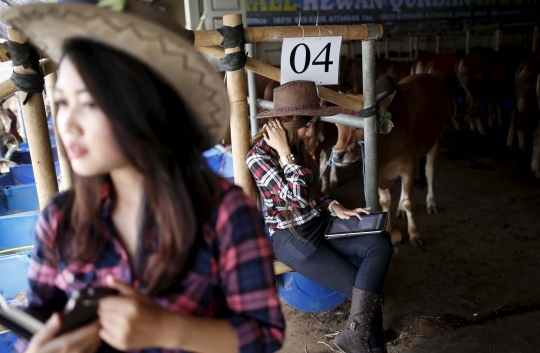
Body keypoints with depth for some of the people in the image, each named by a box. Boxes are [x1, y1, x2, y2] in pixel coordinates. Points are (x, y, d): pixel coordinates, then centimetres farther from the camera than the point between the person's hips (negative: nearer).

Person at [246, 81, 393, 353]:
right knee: (364, 288, -13)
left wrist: (335, 208, -1)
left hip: (319, 223, 7)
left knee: (381, 243, -18)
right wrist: (285, 153, -21)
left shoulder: (296, 144, 6)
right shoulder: (258, 156, -17)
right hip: (291, 238, -7)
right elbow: (297, 197, -26)